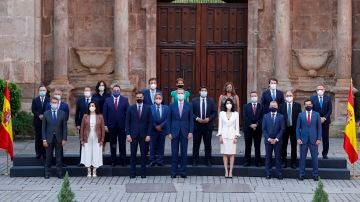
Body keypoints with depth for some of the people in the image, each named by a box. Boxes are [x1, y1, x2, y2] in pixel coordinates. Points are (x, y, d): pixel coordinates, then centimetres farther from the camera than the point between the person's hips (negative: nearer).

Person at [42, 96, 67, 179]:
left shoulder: (62, 114, 3)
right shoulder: (46, 114, 3)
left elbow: (65, 127, 3)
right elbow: (43, 128, 3)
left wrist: (64, 139, -4)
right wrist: (44, 139, -4)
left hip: (59, 139, 0)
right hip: (49, 139, 0)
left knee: (59, 157, 4)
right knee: (48, 157, 4)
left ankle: (59, 174, 9)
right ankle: (47, 174, 12)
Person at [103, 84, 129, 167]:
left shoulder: (125, 100, 2)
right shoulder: (107, 100, 4)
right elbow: (104, 113, 3)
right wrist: (105, 125, -4)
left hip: (122, 126, -1)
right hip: (111, 126, 1)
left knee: (122, 144, 3)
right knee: (113, 144, 7)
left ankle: (123, 161, 10)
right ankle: (113, 161, 14)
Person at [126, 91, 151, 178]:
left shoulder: (147, 108, 3)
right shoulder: (130, 108, 4)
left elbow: (149, 122, 2)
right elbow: (127, 122, 3)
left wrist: (148, 135, -5)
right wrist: (128, 134, -5)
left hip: (144, 135, 0)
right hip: (133, 134, 0)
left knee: (143, 154, 3)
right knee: (133, 154, 2)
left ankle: (143, 173, 11)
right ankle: (132, 173, 8)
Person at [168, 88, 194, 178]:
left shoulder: (189, 105, 3)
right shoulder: (172, 105, 3)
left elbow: (191, 119, 4)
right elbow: (169, 119, 4)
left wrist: (191, 132, -4)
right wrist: (169, 132, -3)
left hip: (185, 132, 0)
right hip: (174, 132, 0)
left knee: (184, 152, 3)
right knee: (174, 152, 2)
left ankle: (183, 172, 10)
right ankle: (173, 172, 8)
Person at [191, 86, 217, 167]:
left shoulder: (211, 101, 6)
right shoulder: (194, 100, 3)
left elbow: (214, 112, 4)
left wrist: (209, 118, -12)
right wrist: (197, 118, -14)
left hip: (208, 125, 1)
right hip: (197, 125, -1)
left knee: (208, 144, 5)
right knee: (196, 144, 4)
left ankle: (208, 161, 13)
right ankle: (195, 161, 12)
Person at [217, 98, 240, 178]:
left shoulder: (236, 114, 4)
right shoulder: (222, 113, 5)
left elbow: (237, 126, 5)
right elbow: (220, 125, 5)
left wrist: (236, 136, -2)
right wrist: (220, 136, -2)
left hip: (232, 135, 0)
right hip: (224, 135, 1)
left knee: (232, 154, -2)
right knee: (225, 153, 0)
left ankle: (230, 171, 0)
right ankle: (226, 171, 3)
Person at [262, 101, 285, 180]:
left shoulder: (281, 117, 4)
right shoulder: (266, 116, 8)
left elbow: (282, 129, -1)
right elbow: (264, 129, 4)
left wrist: (276, 139, -10)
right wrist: (268, 138, -7)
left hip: (277, 140, -1)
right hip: (268, 140, 1)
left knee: (278, 157, 0)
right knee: (268, 157, 3)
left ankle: (279, 174, 3)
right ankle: (268, 174, 7)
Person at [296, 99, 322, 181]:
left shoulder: (316, 114, 5)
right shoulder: (301, 115, 6)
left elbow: (319, 127, 5)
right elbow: (298, 128, 6)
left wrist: (319, 139, -3)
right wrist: (298, 138, -4)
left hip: (313, 140, 0)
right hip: (303, 140, 0)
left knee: (314, 158, 2)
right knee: (302, 158, 3)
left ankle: (315, 174, 10)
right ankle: (301, 174, 9)